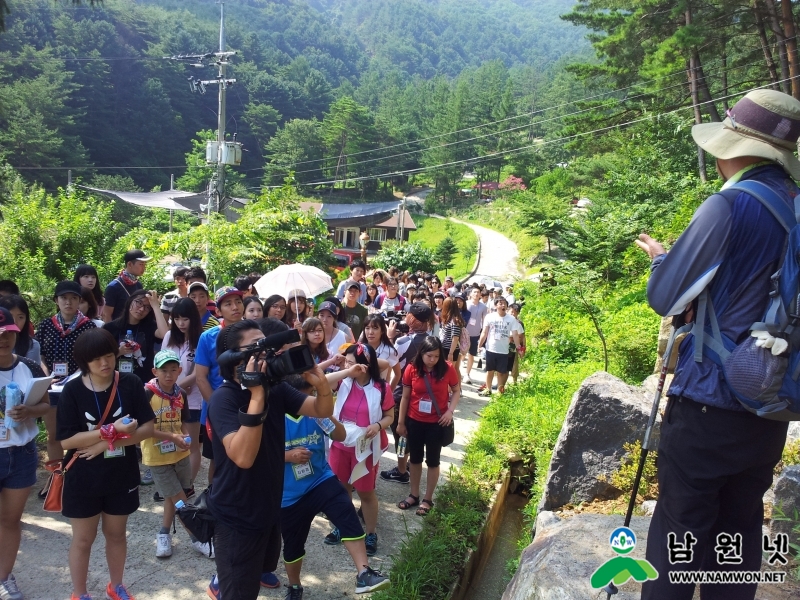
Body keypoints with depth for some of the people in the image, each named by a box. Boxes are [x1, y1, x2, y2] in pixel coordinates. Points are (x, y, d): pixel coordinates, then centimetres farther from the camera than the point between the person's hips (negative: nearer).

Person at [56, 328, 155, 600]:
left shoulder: (130, 383, -12)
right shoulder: (72, 390, -14)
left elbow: (148, 428, -13)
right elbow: (66, 440, -17)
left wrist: (106, 443, -21)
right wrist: (113, 430, -25)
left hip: (122, 476, 1)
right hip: (83, 479, -1)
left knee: (116, 534, 20)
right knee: (83, 539, 15)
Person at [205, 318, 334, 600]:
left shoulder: (276, 388, -4)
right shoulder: (224, 398, -24)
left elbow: (322, 411, -4)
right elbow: (243, 457, -37)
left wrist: (321, 382, -24)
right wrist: (257, 396, -42)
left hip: (270, 507, 8)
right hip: (237, 516, -7)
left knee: (263, 569, 30)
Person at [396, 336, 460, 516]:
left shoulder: (447, 369, -13)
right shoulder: (412, 369, -10)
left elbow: (456, 391, 0)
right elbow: (405, 397, -2)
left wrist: (450, 410, -15)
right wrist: (400, 422, 2)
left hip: (436, 423, -2)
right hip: (414, 421, 2)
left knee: (432, 461, 10)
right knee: (415, 458, 16)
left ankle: (427, 499, 25)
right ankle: (414, 495, 33)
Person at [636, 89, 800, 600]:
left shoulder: (730, 206, -16)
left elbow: (664, 298, -11)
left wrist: (660, 258, 8)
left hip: (708, 400, -7)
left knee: (679, 531, 5)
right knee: (740, 528, 17)